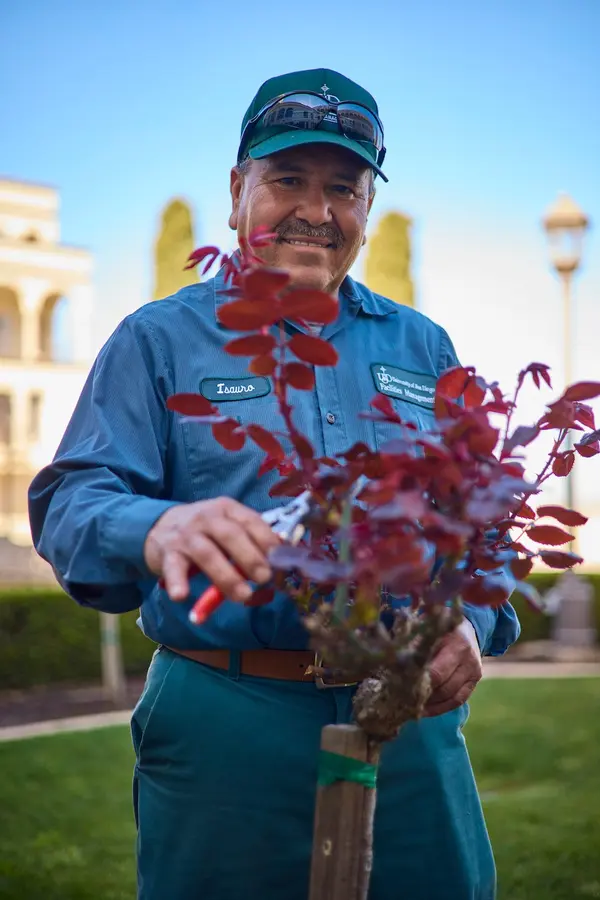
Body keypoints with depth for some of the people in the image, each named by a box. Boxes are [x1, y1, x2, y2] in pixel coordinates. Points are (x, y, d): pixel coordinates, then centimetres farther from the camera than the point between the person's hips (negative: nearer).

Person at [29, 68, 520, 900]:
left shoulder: (423, 348, 14)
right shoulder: (160, 341, 4)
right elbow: (71, 503, -8)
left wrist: (469, 621, -9)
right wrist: (155, 531, -32)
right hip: (225, 729, -3)